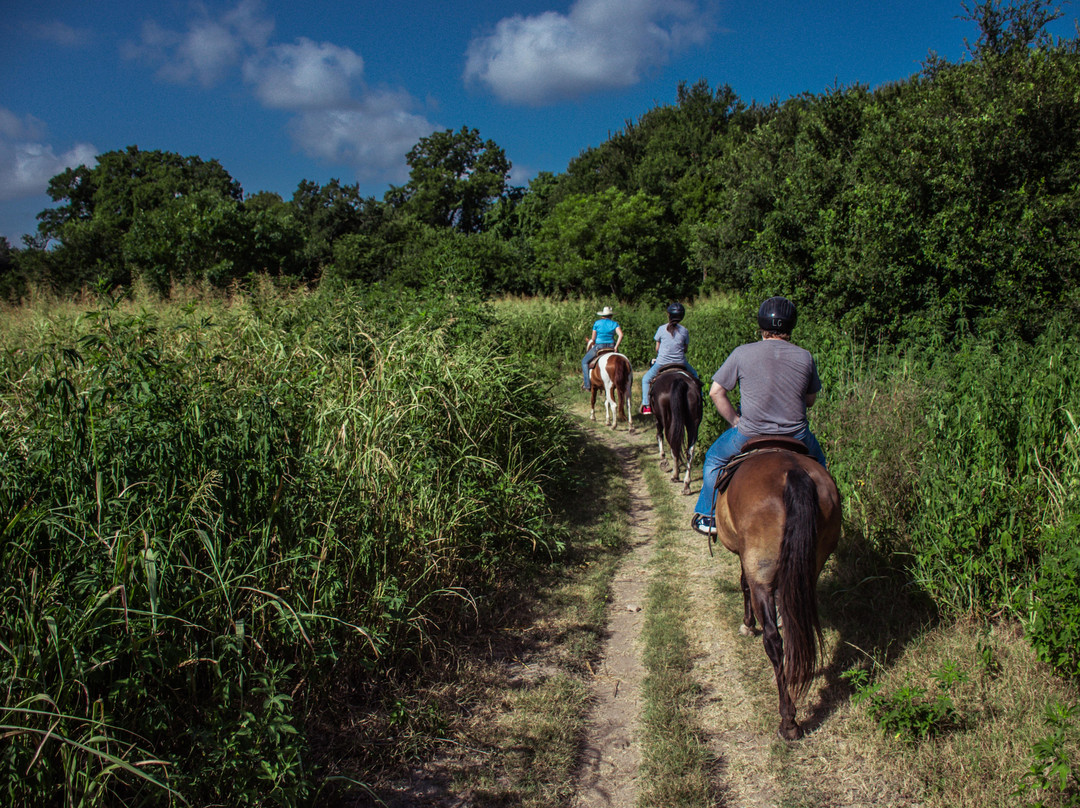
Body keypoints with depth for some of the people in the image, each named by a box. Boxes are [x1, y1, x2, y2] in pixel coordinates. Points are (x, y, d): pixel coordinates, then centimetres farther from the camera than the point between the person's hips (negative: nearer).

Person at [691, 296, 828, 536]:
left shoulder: (742, 353, -7)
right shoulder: (805, 357, -1)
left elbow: (716, 392, -4)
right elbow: (811, 400, 10)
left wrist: (736, 421, 6)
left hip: (750, 435, -2)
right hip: (796, 435, 2)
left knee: (714, 459, 26)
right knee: (817, 463, 34)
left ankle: (707, 516, 29)